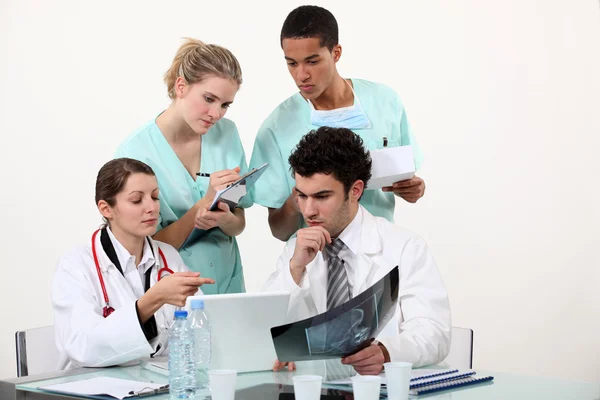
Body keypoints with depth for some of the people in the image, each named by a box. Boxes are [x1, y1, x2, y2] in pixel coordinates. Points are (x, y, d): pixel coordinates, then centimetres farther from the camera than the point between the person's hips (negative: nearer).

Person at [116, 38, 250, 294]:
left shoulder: (227, 133, 1)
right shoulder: (136, 151, -12)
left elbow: (239, 224, 7)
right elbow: (150, 247, -9)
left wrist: (225, 219, -14)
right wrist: (206, 201, -19)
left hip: (227, 283, 3)